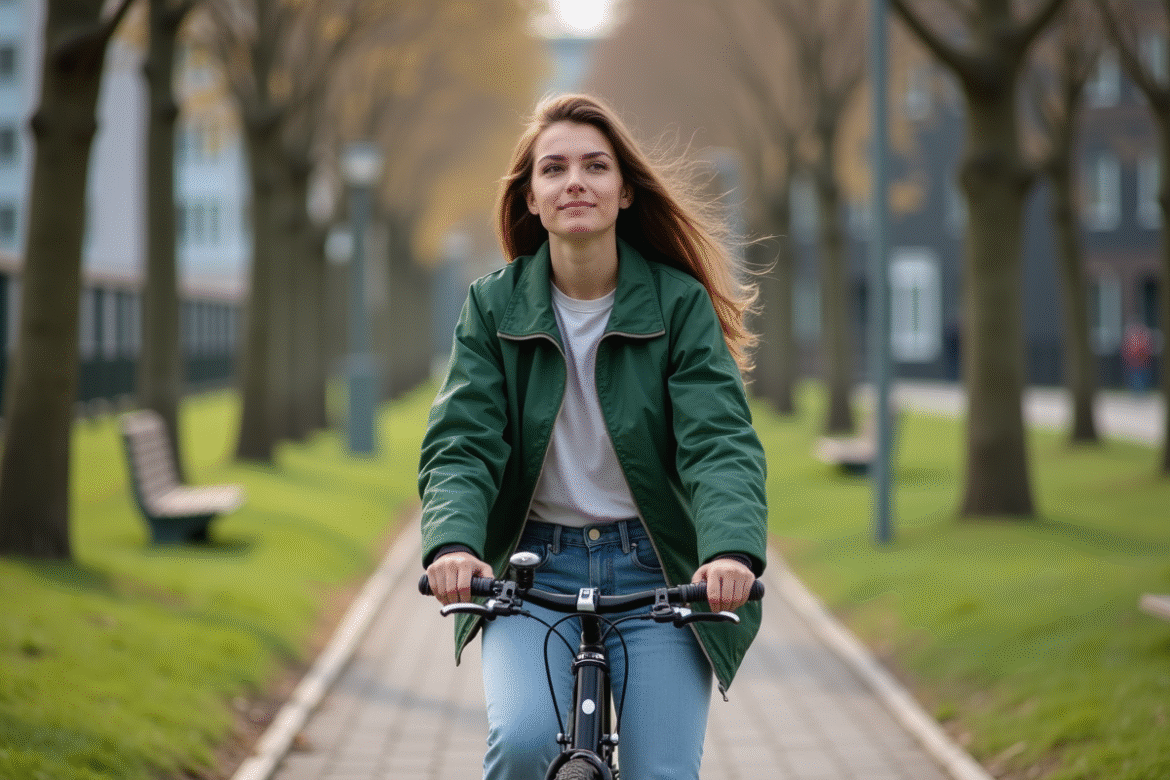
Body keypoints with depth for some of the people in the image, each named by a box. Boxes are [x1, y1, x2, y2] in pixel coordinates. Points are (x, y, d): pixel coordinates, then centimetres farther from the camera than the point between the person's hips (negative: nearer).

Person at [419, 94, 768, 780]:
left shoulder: (681, 303, -2)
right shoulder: (493, 306, 1)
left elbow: (720, 440, -13)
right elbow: (461, 443, -7)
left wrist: (732, 550, -32)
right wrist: (452, 544, -28)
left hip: (659, 573, 0)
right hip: (535, 569, 0)